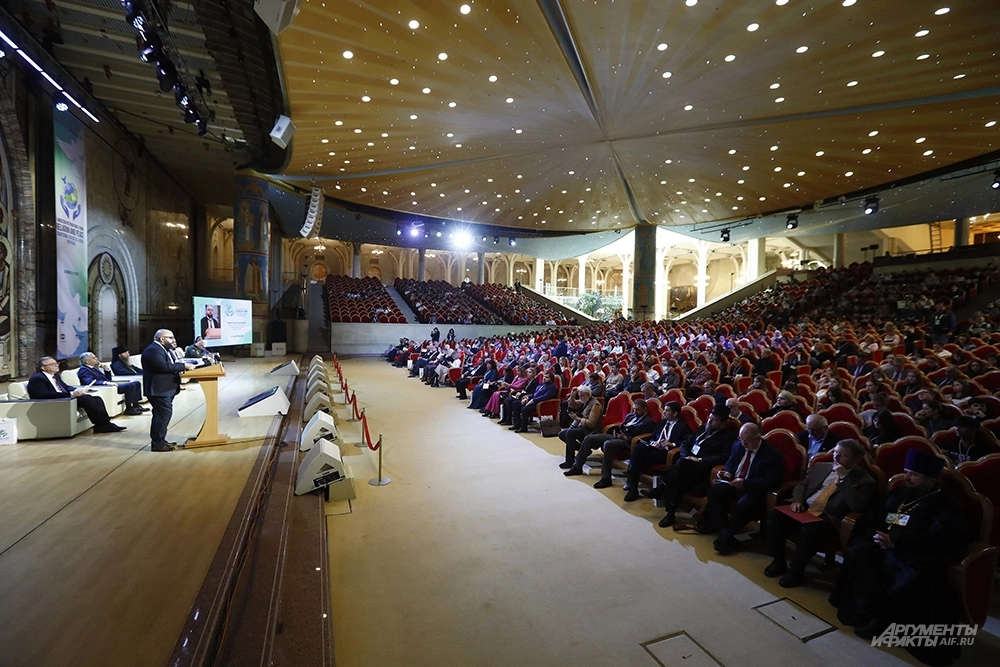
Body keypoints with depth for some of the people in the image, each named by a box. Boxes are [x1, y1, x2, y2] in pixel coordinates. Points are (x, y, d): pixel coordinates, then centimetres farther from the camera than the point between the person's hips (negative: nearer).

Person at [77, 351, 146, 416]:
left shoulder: (94, 368, 22)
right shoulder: (83, 369, -6)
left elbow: (108, 379, 22)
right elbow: (90, 382, -24)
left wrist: (107, 370, 7)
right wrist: (107, 383, -33)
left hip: (109, 386, 10)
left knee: (136, 383, 5)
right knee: (130, 385, -27)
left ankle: (136, 405, 2)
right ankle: (128, 409, -22)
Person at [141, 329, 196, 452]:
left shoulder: (161, 349, 17)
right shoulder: (153, 350, -17)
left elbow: (169, 365, 15)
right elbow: (165, 366, -27)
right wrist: (184, 366, -23)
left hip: (165, 389, 11)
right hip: (159, 389, -11)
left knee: (161, 414, 16)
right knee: (164, 414, -9)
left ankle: (159, 441, 26)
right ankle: (158, 443, -1)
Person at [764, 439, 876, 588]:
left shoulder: (864, 480, 0)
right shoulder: (821, 466, 16)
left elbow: (857, 506, -16)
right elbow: (802, 484, 19)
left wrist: (844, 477, -16)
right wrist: (797, 501, -1)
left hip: (829, 518, -5)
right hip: (805, 508, 6)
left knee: (810, 530, -36)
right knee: (775, 516, -19)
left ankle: (795, 571, -14)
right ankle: (779, 561, -1)